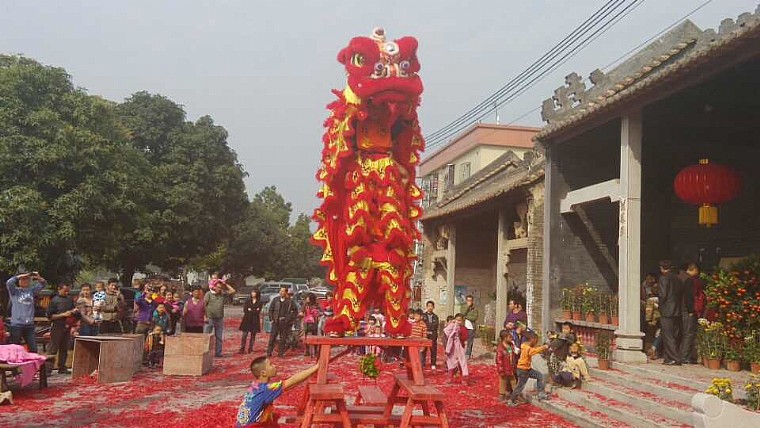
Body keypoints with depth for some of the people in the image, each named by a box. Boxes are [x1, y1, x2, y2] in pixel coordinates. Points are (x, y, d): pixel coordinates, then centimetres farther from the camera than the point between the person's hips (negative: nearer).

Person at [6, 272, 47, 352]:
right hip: (16, 324, -3)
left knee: (33, 349, 2)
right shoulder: (14, 291, 1)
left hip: (29, 325, 4)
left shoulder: (31, 291, 11)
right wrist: (20, 276, -12)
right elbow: (8, 283, -17)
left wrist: (38, 278, -8)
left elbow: (43, 284, 11)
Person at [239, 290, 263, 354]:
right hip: (247, 320, 0)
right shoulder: (248, 300, 8)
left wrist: (250, 310, -8)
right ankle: (242, 348, -3)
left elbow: (258, 311, -6)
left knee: (253, 335, 2)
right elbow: (245, 310, -2)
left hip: (255, 320, 0)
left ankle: (250, 349, 8)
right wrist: (254, 311, -9)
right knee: (244, 334, -6)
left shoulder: (259, 302, 5)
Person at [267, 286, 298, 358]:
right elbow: (270, 310, 12)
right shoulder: (275, 300, 7)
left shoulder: (290, 301, 2)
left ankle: (281, 353, 10)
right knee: (272, 337, -3)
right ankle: (269, 352, 3)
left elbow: (295, 311, 8)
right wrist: (271, 318, 2)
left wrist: (290, 319, 1)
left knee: (283, 338, 3)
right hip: (276, 322, 1)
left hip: (285, 322, -1)